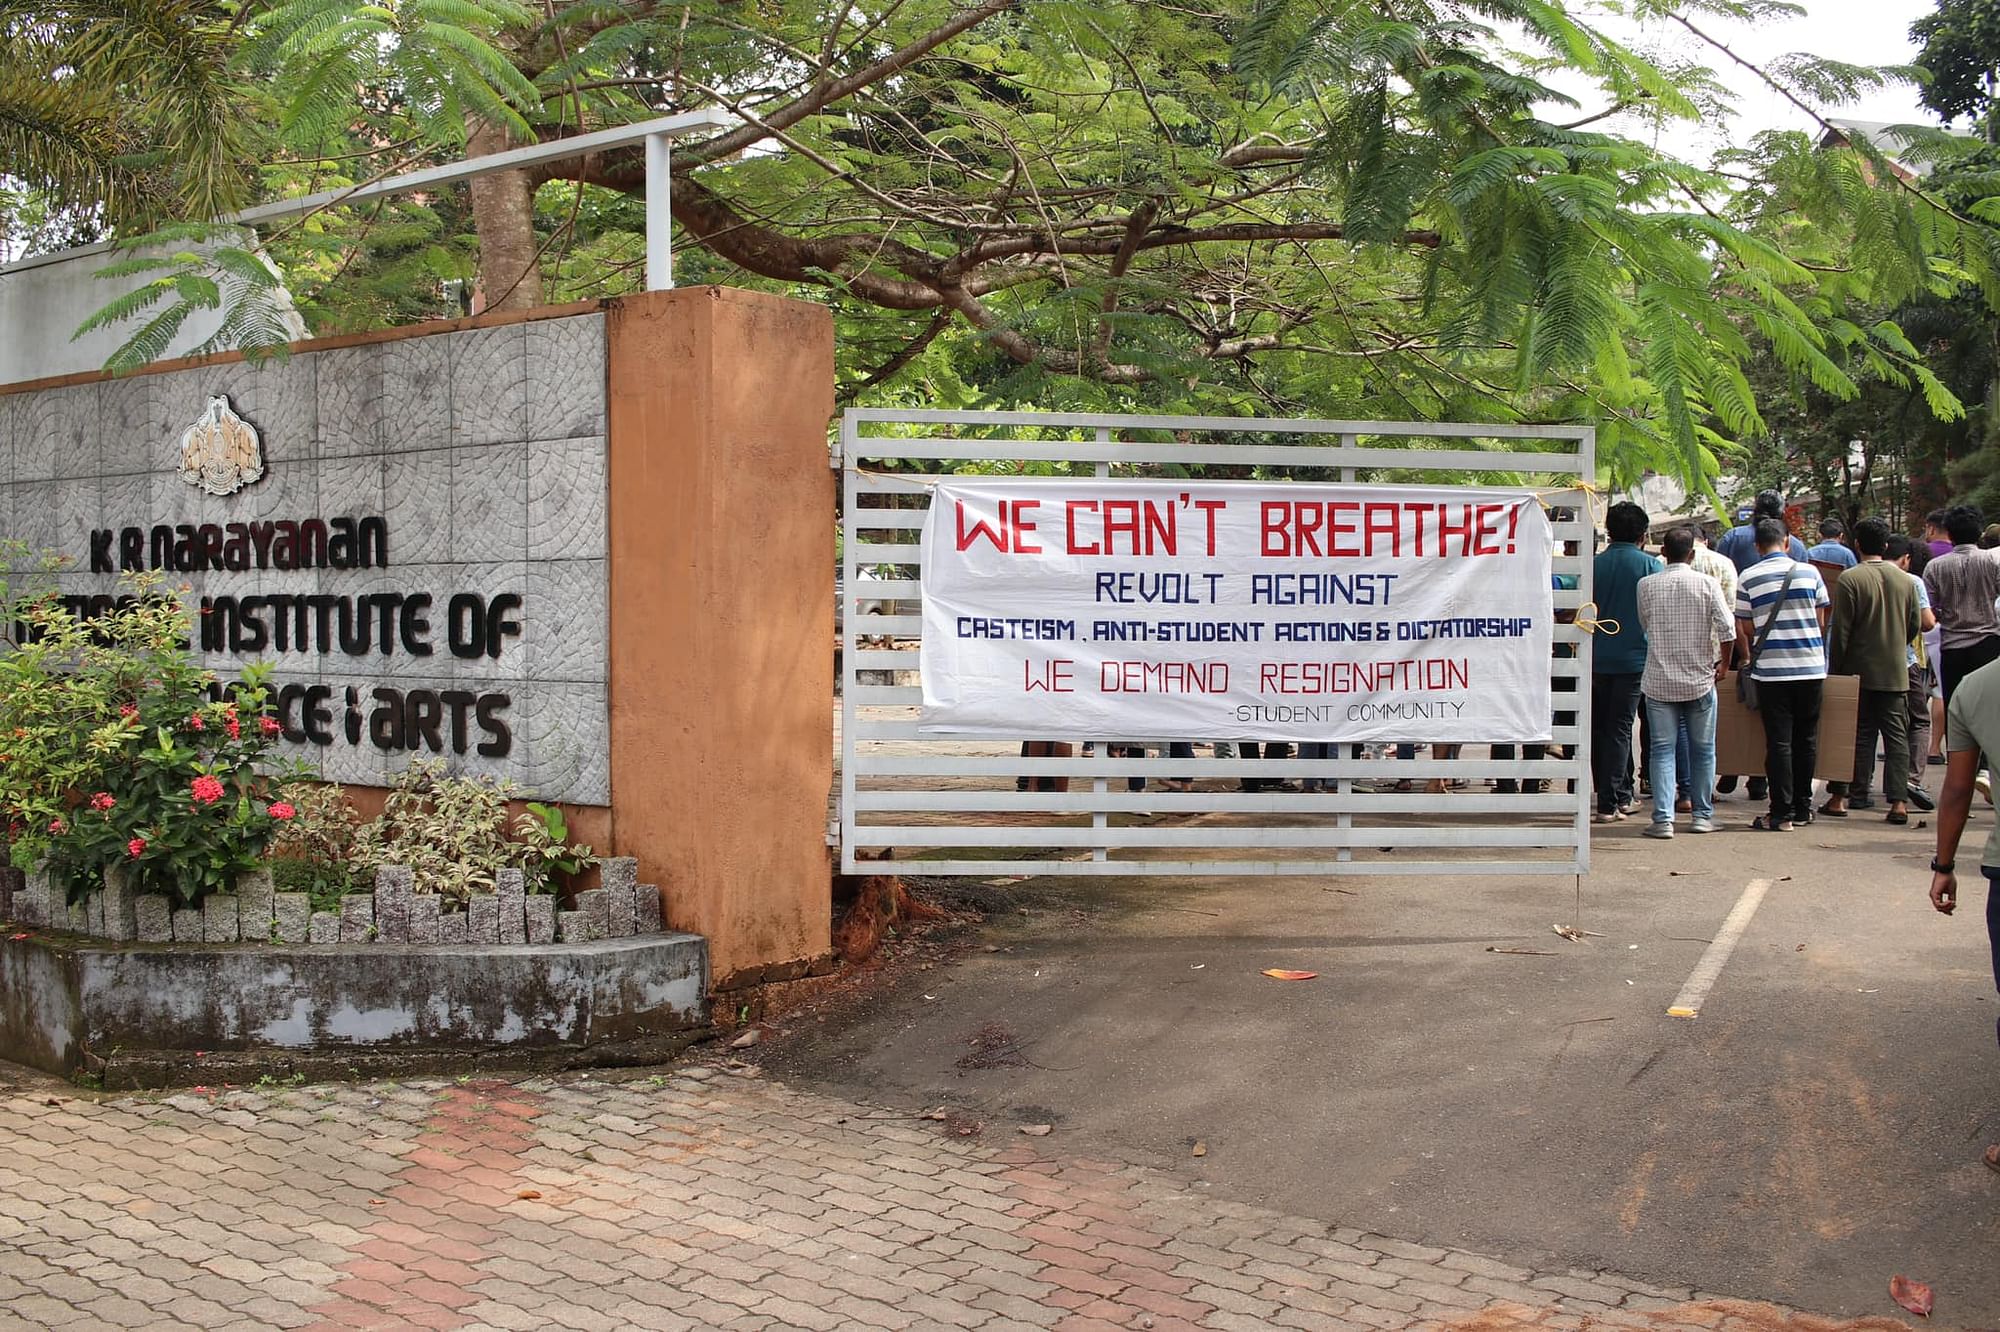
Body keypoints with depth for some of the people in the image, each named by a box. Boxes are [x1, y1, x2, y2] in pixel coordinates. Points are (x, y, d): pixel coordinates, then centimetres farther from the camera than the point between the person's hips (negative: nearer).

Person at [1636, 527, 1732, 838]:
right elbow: (1727, 628, -8)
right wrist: (1724, 662, 6)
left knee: (1662, 749, 1)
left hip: (1659, 681, 0)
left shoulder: (1647, 585, -3)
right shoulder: (1706, 584, -6)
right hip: (1699, 679, 0)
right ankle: (1702, 814, 18)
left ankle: (1663, 818, -6)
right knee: (1702, 748, 12)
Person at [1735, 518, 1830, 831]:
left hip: (1770, 669, -2)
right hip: (1811, 667, 2)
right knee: (1806, 740, 13)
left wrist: (1747, 659, 18)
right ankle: (1802, 807, 20)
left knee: (1779, 742, 1)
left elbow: (1742, 630, 1)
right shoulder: (1809, 572, 2)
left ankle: (1782, 814, 0)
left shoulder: (1748, 578, -2)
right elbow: (1821, 622, 8)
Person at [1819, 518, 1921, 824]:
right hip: (1896, 672, 3)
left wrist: (1834, 669, -3)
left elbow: (1840, 630, -11)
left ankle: (1839, 796, 6)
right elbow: (1915, 625, 11)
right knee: (1896, 735, 4)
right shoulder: (1905, 580, 3)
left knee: (1857, 733, 4)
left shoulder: (1849, 579, -11)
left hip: (1859, 671, -3)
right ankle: (1899, 801, -1)